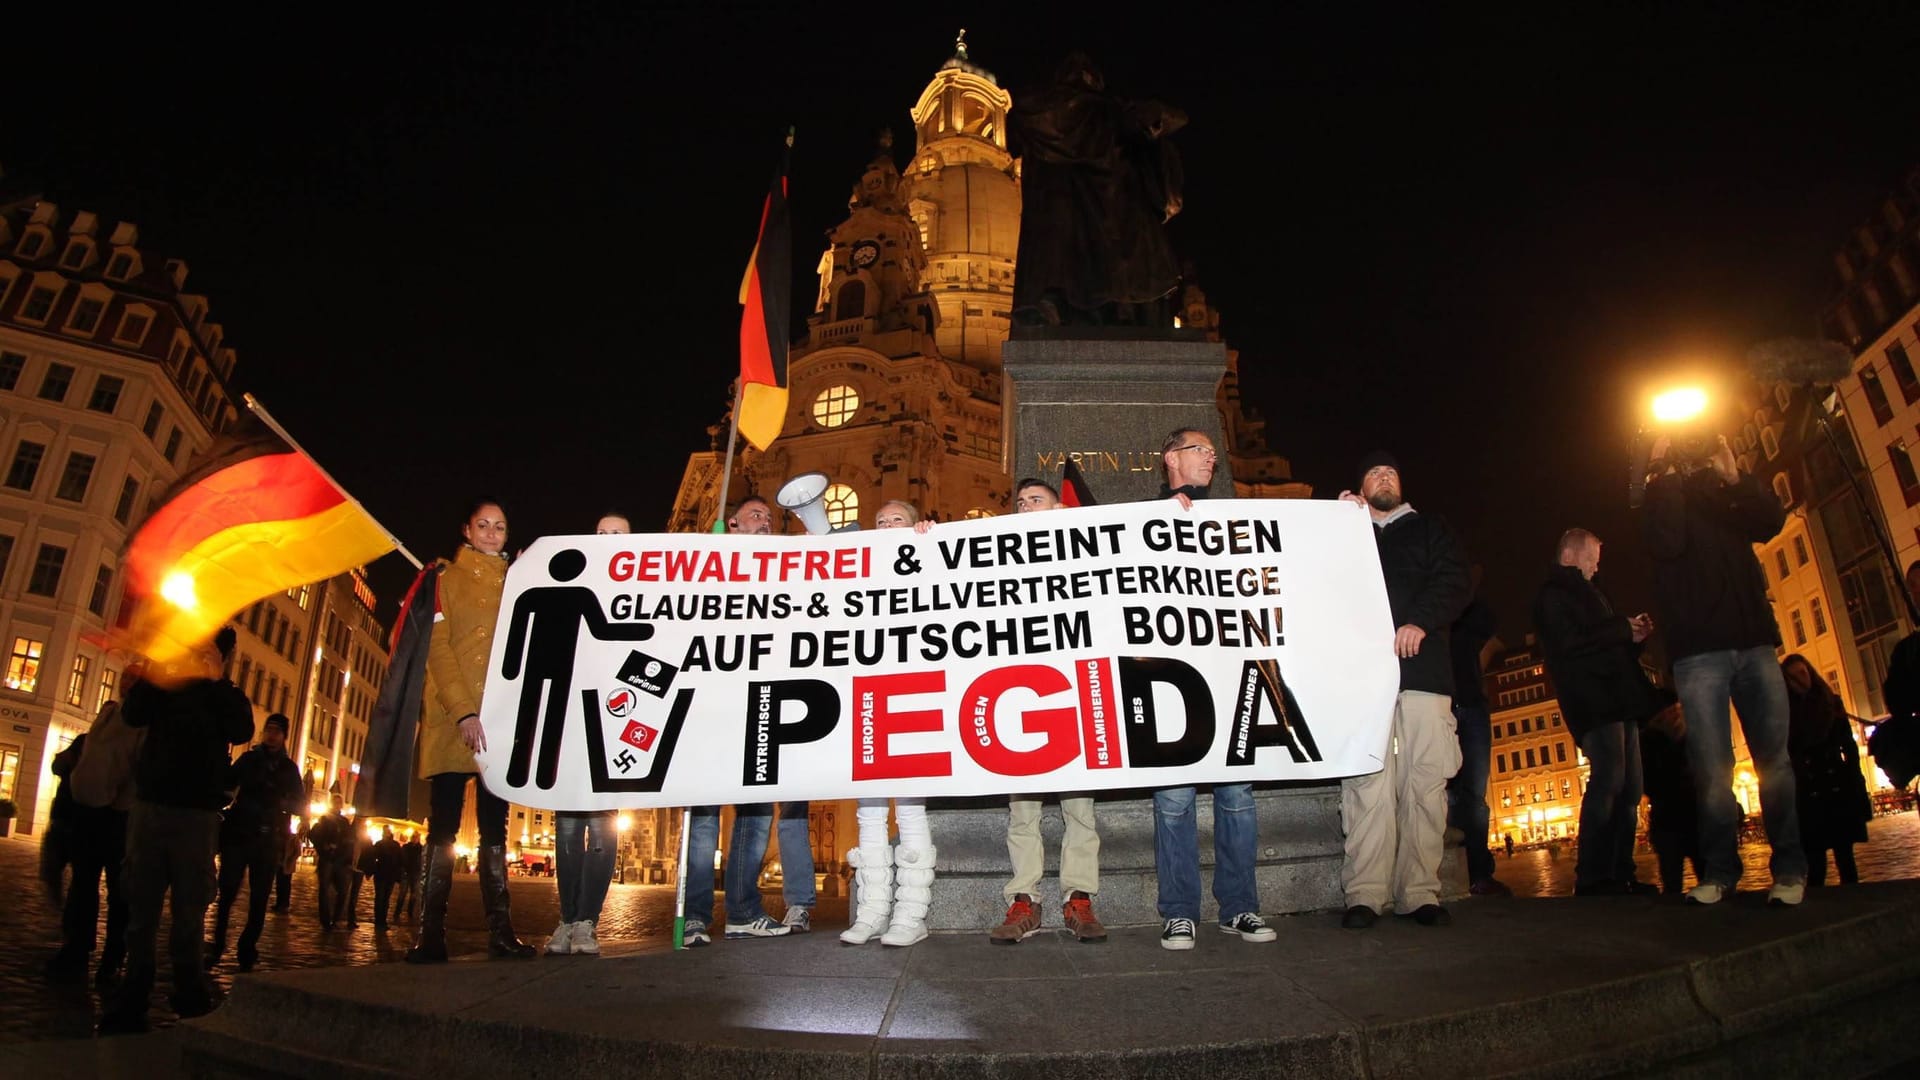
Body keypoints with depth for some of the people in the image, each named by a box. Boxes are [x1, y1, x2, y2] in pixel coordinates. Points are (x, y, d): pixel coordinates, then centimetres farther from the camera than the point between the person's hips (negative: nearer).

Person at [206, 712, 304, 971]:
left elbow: (301, 804, 6)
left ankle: (247, 950, 12)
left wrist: (283, 804, -14)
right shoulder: (248, 759, 6)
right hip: (238, 834, -1)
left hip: (268, 841, 1)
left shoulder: (289, 768, 8)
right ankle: (216, 945, 4)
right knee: (226, 891, -8)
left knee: (259, 898, 3)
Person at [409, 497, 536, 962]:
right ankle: (431, 933, 3)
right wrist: (463, 711, -15)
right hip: (453, 719, -3)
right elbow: (437, 647, -4)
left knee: (494, 826, 5)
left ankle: (500, 930, 6)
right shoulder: (445, 579, 7)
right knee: (444, 826, -1)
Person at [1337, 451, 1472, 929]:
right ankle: (1364, 893, -10)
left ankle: (1420, 892, 0)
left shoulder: (1430, 531, 23)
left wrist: (1420, 622, -10)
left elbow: (1455, 582, 7)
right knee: (1367, 782, -11)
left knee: (1426, 782, -5)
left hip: (1424, 670, 1)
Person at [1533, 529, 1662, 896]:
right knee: (1608, 781, -18)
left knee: (1629, 788, 5)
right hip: (1594, 704, -10)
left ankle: (1621, 873, 7)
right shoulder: (1553, 595, -1)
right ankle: (1592, 877, -17)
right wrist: (1623, 628, -8)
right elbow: (1569, 643, -16)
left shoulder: (1587, 594, 28)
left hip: (1618, 702, 10)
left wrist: (1633, 635, 10)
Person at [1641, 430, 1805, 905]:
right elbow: (1667, 543, -13)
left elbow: (1771, 522, 0)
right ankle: (1720, 870, 1)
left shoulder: (1728, 494, 19)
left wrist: (1734, 476, -11)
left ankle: (1790, 867, 2)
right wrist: (1665, 470, -10)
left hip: (1754, 639, 3)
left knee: (1774, 758, -3)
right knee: (1713, 768, -5)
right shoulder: (1661, 498, 9)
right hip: (1699, 648, -3)